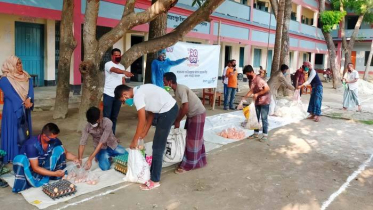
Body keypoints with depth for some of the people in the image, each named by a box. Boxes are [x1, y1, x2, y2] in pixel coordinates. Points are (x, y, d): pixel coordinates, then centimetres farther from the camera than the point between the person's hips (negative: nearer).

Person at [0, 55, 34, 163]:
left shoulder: (26, 77, 9)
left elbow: (30, 89, -4)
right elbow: (11, 94, -15)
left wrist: (28, 99, -23)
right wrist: (22, 103, -21)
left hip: (25, 109, 5)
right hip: (12, 109, -5)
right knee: (13, 131, -1)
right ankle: (13, 156, 6)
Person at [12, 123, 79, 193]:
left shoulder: (54, 141, -15)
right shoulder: (32, 145, -31)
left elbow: (65, 153, 0)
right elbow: (35, 168, -29)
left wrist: (75, 158, -22)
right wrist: (54, 173, -35)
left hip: (43, 165, 5)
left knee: (59, 149, -16)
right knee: (20, 159, -37)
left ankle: (61, 175, -11)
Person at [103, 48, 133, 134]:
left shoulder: (122, 67, 13)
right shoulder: (108, 64, -8)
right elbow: (115, 70, -31)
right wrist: (124, 72, -50)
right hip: (108, 94, -6)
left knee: (114, 117, 11)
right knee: (107, 116, -1)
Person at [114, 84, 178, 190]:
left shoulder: (137, 96, -16)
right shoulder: (139, 91, 13)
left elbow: (142, 121, -14)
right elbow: (150, 113, 18)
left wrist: (134, 140, -4)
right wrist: (145, 132, 18)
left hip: (167, 111, -10)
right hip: (170, 109, 10)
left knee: (158, 147, -1)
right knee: (157, 145, 17)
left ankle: (154, 180, 8)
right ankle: (152, 173, 29)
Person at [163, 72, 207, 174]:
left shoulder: (181, 89, -23)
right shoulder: (177, 90, 6)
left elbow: (185, 108, -27)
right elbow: (182, 107, 11)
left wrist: (177, 121, -17)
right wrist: (176, 119, 5)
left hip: (198, 114, -10)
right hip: (192, 114, 10)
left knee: (192, 140, -2)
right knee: (192, 138, 16)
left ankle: (187, 165, 7)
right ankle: (198, 161, 29)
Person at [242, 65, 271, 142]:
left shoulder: (258, 79, -22)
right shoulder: (253, 80, 5)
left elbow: (267, 89, -25)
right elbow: (251, 90, 12)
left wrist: (257, 94, -25)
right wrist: (244, 97, 3)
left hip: (264, 102, -9)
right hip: (257, 102, 9)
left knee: (264, 119, -2)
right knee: (256, 118, 13)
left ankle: (265, 135, 7)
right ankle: (256, 134, 23)